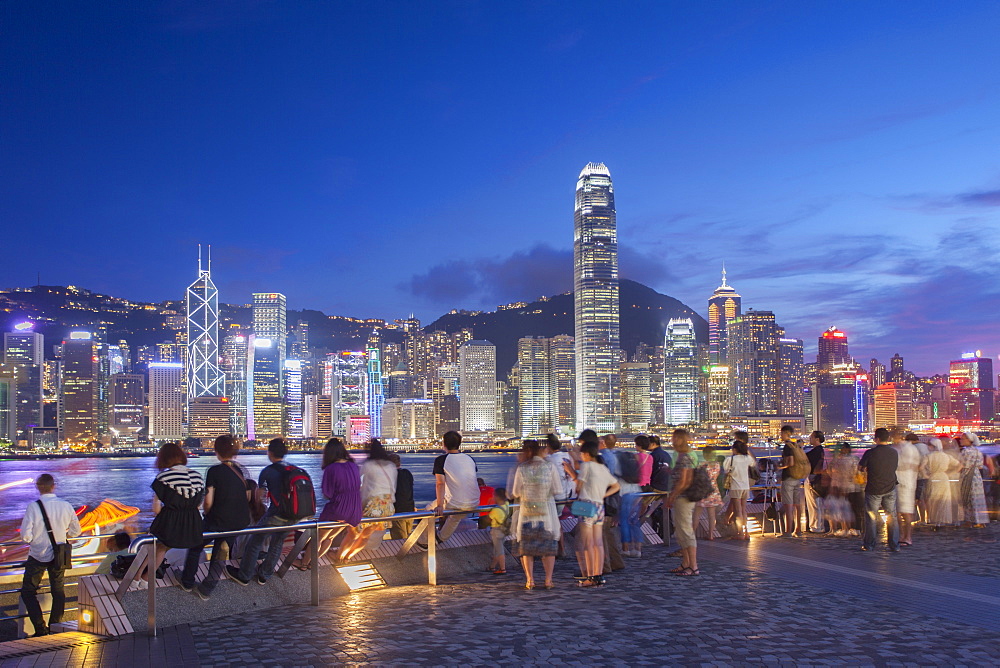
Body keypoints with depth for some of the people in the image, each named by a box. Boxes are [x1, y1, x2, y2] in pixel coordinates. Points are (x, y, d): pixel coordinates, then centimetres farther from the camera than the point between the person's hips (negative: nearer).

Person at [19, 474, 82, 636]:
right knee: (58, 591, 18)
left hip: (38, 556, -3)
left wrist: (33, 539, 6)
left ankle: (41, 629, 3)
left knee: (28, 592, 11)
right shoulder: (66, 506, -7)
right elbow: (75, 531, 4)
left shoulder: (33, 507, -17)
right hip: (59, 556, 4)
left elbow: (25, 536, -16)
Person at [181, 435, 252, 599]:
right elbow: (248, 498, 5)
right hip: (240, 522, 4)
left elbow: (208, 502, -13)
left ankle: (187, 582, 36)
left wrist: (207, 515, 7)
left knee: (195, 547, 23)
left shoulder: (214, 471, -12)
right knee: (220, 554, 24)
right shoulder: (243, 470, 1)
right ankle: (206, 590, 30)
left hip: (217, 521, -4)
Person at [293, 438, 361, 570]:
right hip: (354, 513, 6)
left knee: (318, 538, 17)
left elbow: (327, 494, -15)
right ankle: (312, 560, 40)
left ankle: (304, 563, 34)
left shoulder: (331, 469, -19)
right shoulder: (354, 466, -2)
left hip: (336, 511, -6)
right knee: (329, 537, 25)